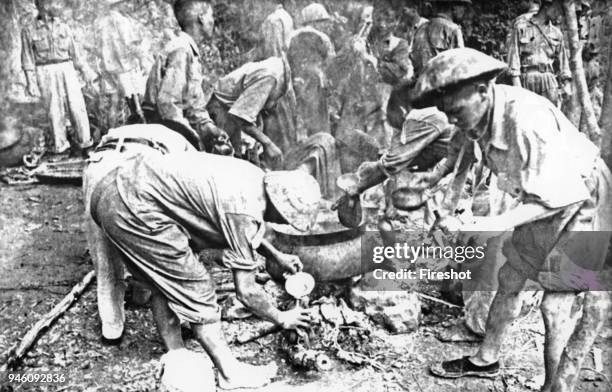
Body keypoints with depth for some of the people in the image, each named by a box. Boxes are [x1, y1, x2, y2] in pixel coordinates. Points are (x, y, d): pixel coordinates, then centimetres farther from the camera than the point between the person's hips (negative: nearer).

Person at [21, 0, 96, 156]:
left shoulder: (64, 28, 9)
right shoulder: (29, 32, 1)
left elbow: (74, 53, 14)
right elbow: (28, 60, 0)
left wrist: (85, 71, 10)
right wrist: (30, 83, -7)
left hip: (67, 71, 2)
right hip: (46, 74, -2)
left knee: (77, 107, -5)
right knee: (55, 112, -1)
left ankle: (83, 143, 5)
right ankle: (59, 146, 10)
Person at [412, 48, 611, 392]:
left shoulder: (527, 119, -36)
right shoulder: (478, 112, -13)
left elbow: (564, 193, -32)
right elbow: (467, 145, 10)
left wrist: (502, 223, -36)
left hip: (583, 198, -8)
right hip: (543, 201, 8)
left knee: (555, 305, -5)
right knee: (510, 278, 13)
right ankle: (487, 360, 30)